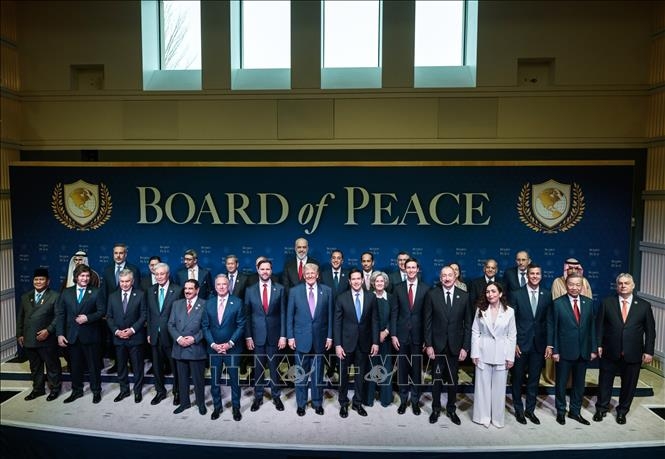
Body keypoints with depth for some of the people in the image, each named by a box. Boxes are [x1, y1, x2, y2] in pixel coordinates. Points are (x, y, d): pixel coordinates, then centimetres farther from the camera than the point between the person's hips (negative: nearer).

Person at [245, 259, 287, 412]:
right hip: (257, 336, 1)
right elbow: (247, 315, 2)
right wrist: (248, 336, -3)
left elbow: (283, 314, -1)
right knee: (258, 368, 10)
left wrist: (283, 336, -5)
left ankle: (276, 396, 24)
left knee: (274, 368, 9)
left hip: (274, 335, 0)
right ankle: (258, 397, 24)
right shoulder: (250, 290, 1)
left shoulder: (279, 289, -1)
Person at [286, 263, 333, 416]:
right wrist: (290, 336, -3)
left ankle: (317, 402, 27)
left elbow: (330, 315, 3)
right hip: (301, 338, -1)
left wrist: (329, 336, 0)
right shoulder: (295, 291, -1)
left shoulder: (327, 291, 1)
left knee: (318, 373, 11)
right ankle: (301, 404, 24)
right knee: (301, 373, 8)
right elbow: (289, 316, 1)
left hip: (320, 338, 1)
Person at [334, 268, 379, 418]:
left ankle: (357, 403, 29)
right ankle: (343, 403, 27)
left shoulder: (371, 297, -1)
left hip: (364, 342, 1)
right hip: (347, 342, -1)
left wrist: (375, 342, -2)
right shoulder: (341, 298, -5)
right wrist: (337, 344, -9)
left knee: (361, 374, 12)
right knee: (344, 375, 10)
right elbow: (337, 323, -5)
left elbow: (374, 321, 2)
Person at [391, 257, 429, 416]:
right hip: (402, 334, 1)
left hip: (418, 335, -1)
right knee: (402, 369, 9)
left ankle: (415, 401, 21)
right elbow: (394, 313, 2)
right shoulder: (398, 288, 3)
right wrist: (393, 335, -4)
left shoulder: (426, 288, -1)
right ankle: (403, 400, 22)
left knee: (417, 369, 7)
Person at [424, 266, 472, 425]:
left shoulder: (464, 296, -2)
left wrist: (465, 347, -4)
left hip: (455, 346, 1)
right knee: (436, 379, 11)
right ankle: (436, 409, 28)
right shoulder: (431, 295, -6)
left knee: (453, 379, 13)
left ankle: (451, 409, 30)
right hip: (437, 345, -1)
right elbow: (427, 322, -3)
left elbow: (467, 323, 0)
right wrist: (428, 345, -7)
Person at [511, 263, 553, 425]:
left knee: (534, 379, 11)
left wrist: (549, 344, -2)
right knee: (518, 379, 9)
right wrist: (514, 343, -8)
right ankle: (518, 409, 25)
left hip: (539, 344, 2)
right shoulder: (517, 294, -5)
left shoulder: (547, 295, 1)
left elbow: (549, 321, 2)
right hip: (521, 343, -2)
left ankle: (530, 410, 26)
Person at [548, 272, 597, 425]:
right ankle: (560, 411, 26)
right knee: (561, 383, 10)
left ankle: (575, 411, 32)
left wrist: (593, 349, 3)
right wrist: (554, 350, -10)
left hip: (583, 351, 4)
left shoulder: (589, 303, 2)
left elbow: (592, 326, 5)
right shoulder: (558, 303, -9)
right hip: (564, 351, -3)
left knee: (579, 383, 15)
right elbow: (552, 328, -8)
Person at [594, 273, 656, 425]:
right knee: (605, 382, 11)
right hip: (610, 353, 0)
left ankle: (622, 411, 33)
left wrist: (648, 351, -2)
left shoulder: (644, 305, 0)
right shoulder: (607, 303, -2)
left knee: (629, 384, 12)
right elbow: (600, 326, 0)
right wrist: (598, 345, -5)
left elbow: (650, 331, 2)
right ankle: (601, 408, 30)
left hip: (633, 354, 1)